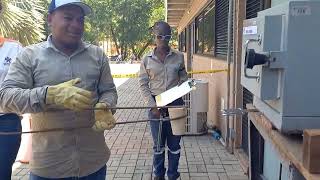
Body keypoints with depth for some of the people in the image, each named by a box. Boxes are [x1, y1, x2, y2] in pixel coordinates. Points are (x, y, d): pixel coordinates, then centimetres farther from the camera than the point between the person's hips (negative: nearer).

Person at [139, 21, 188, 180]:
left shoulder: (178, 57, 1)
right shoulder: (147, 59, -1)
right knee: (158, 143, 11)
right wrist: (153, 106, -8)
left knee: (174, 143, 10)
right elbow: (143, 85, 0)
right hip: (156, 104, 0)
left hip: (175, 103, 1)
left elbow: (183, 78, 12)